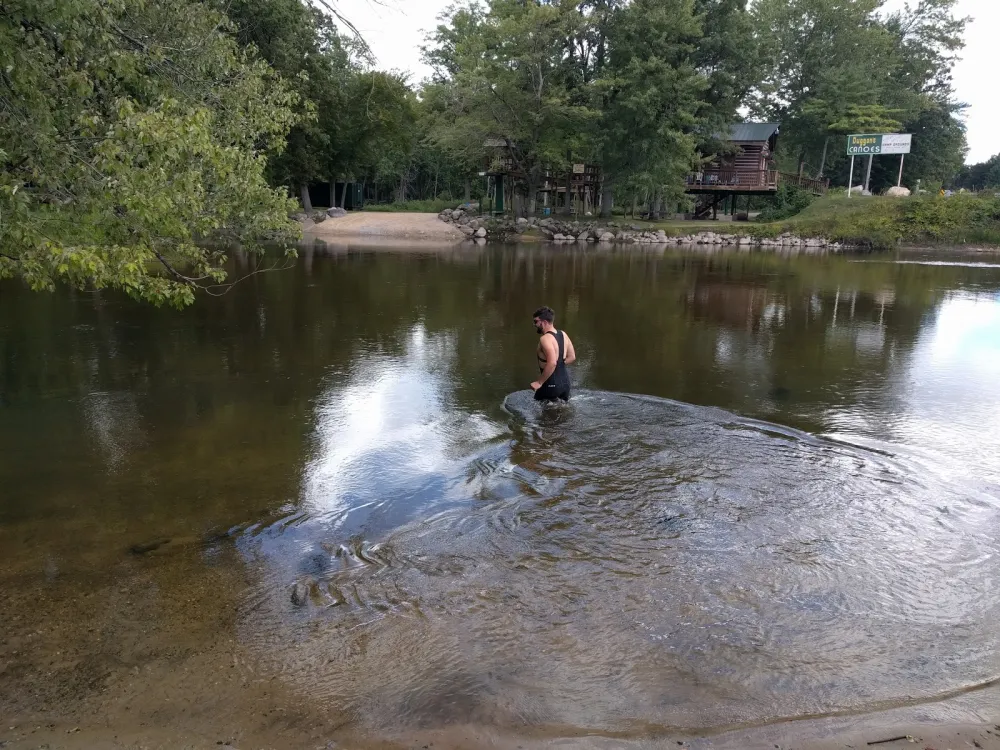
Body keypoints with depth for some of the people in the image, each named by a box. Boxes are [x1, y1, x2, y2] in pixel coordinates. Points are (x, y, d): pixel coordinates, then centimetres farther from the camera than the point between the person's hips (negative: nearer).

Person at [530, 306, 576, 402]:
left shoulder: (545, 339, -20)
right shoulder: (563, 334, 5)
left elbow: (552, 363, -31)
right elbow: (572, 357, 13)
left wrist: (539, 382, -25)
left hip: (552, 384, -8)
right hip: (565, 381, 8)